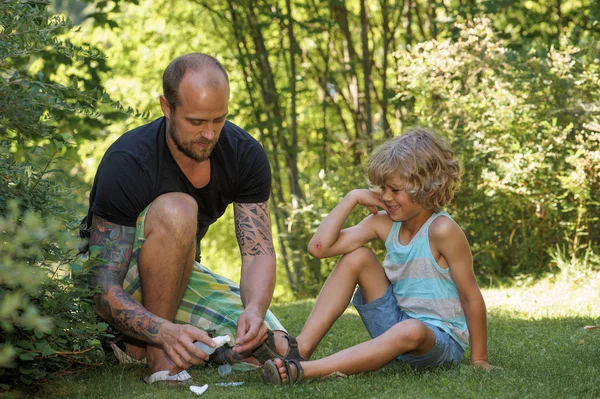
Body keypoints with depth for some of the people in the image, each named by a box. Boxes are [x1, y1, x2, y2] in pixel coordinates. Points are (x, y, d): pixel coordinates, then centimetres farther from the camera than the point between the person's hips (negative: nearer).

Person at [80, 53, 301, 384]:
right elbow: (103, 291, -32)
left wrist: (254, 309, -40)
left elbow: (258, 252, -17)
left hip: (178, 275, 6)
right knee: (176, 210, -35)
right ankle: (157, 356, -22)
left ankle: (137, 346, 5)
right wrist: (165, 332, -50)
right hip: (123, 287, -5)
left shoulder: (246, 155, -13)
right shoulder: (127, 163, -29)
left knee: (276, 350, -15)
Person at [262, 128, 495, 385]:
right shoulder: (384, 223, -2)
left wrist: (479, 360, -13)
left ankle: (302, 371, -45)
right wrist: (352, 198, -10)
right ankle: (301, 348, -17)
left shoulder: (441, 230, -20)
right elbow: (319, 247, -8)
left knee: (410, 331, -41)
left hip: (441, 340, -6)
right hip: (397, 324, 6)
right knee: (357, 257, -7)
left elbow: (471, 296, -15)